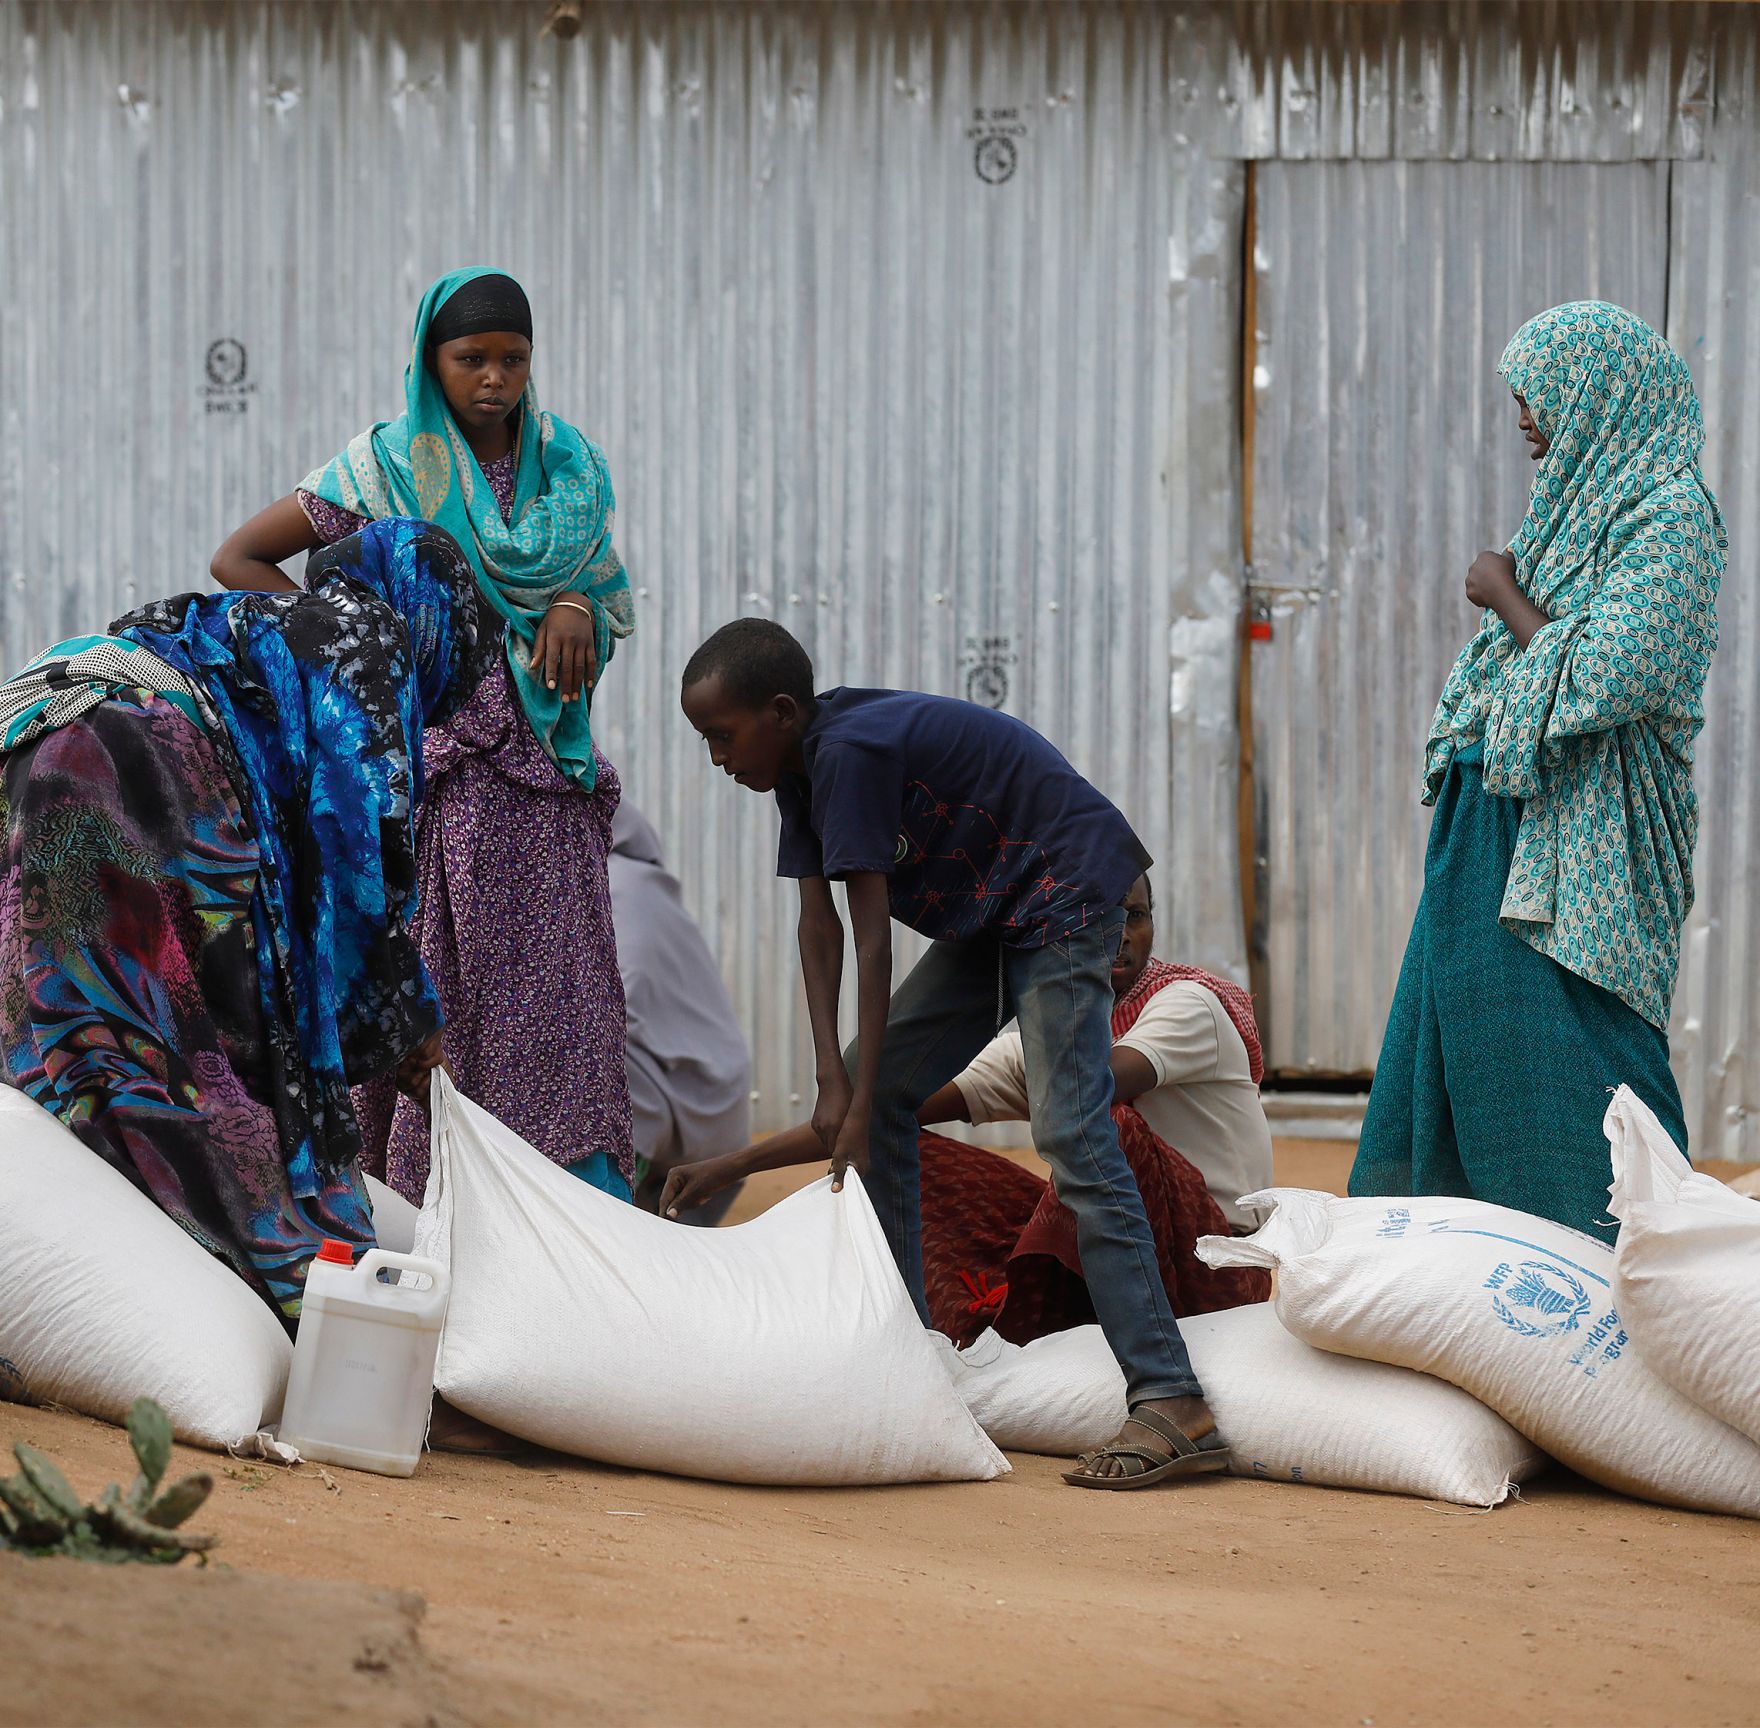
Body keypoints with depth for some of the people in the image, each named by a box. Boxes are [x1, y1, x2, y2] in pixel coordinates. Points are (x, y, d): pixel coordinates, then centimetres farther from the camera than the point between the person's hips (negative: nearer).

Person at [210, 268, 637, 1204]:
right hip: (427, 755, -3)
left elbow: (611, 597, 19)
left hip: (541, 758, 3)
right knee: (429, 985, -5)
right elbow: (238, 561, 5)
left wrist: (577, 609, -5)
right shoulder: (386, 466, 1)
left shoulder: (569, 463, 11)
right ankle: (418, 1205, -1)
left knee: (560, 981, -4)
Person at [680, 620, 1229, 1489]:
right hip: (987, 917, 10)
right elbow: (819, 924, 1)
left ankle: (1173, 1407, -27)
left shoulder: (849, 750, -25)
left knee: (1071, 1135, -21)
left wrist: (860, 1101, -22)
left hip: (1062, 893, -10)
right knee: (876, 1092, 7)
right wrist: (833, 1081, -9)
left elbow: (873, 938, -24)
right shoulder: (803, 765, 4)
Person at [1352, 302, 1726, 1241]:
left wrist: (1505, 597, -11)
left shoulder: (1669, 515, -13)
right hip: (1496, 828, 10)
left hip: (1569, 857, -10)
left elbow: (1603, 679, -23)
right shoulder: (1585, 501, 15)